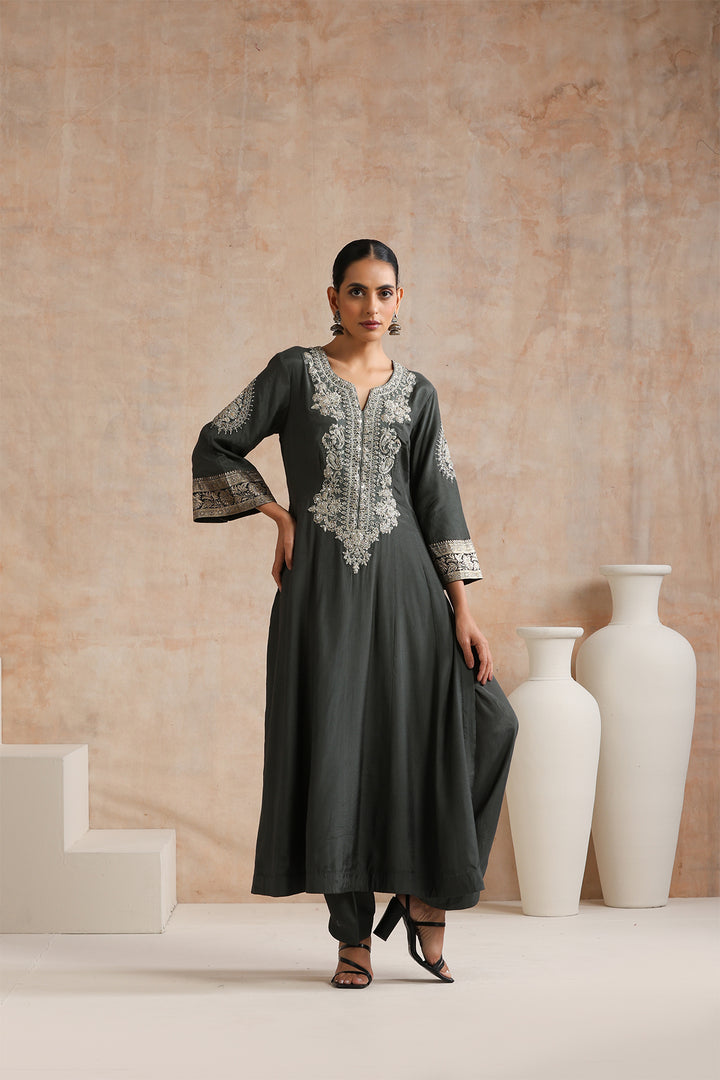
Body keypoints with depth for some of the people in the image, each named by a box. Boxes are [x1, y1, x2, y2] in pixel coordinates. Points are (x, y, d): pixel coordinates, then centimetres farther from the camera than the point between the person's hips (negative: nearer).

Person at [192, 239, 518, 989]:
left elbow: (438, 501, 6)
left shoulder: (415, 393, 11)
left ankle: (427, 899, 4)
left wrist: (462, 610, -1)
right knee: (337, 750, -2)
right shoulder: (295, 371, 4)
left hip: (402, 584, 2)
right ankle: (353, 939, 8)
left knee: (483, 721, -12)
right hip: (321, 588, -2)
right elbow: (216, 447, 6)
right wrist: (280, 517, -1)